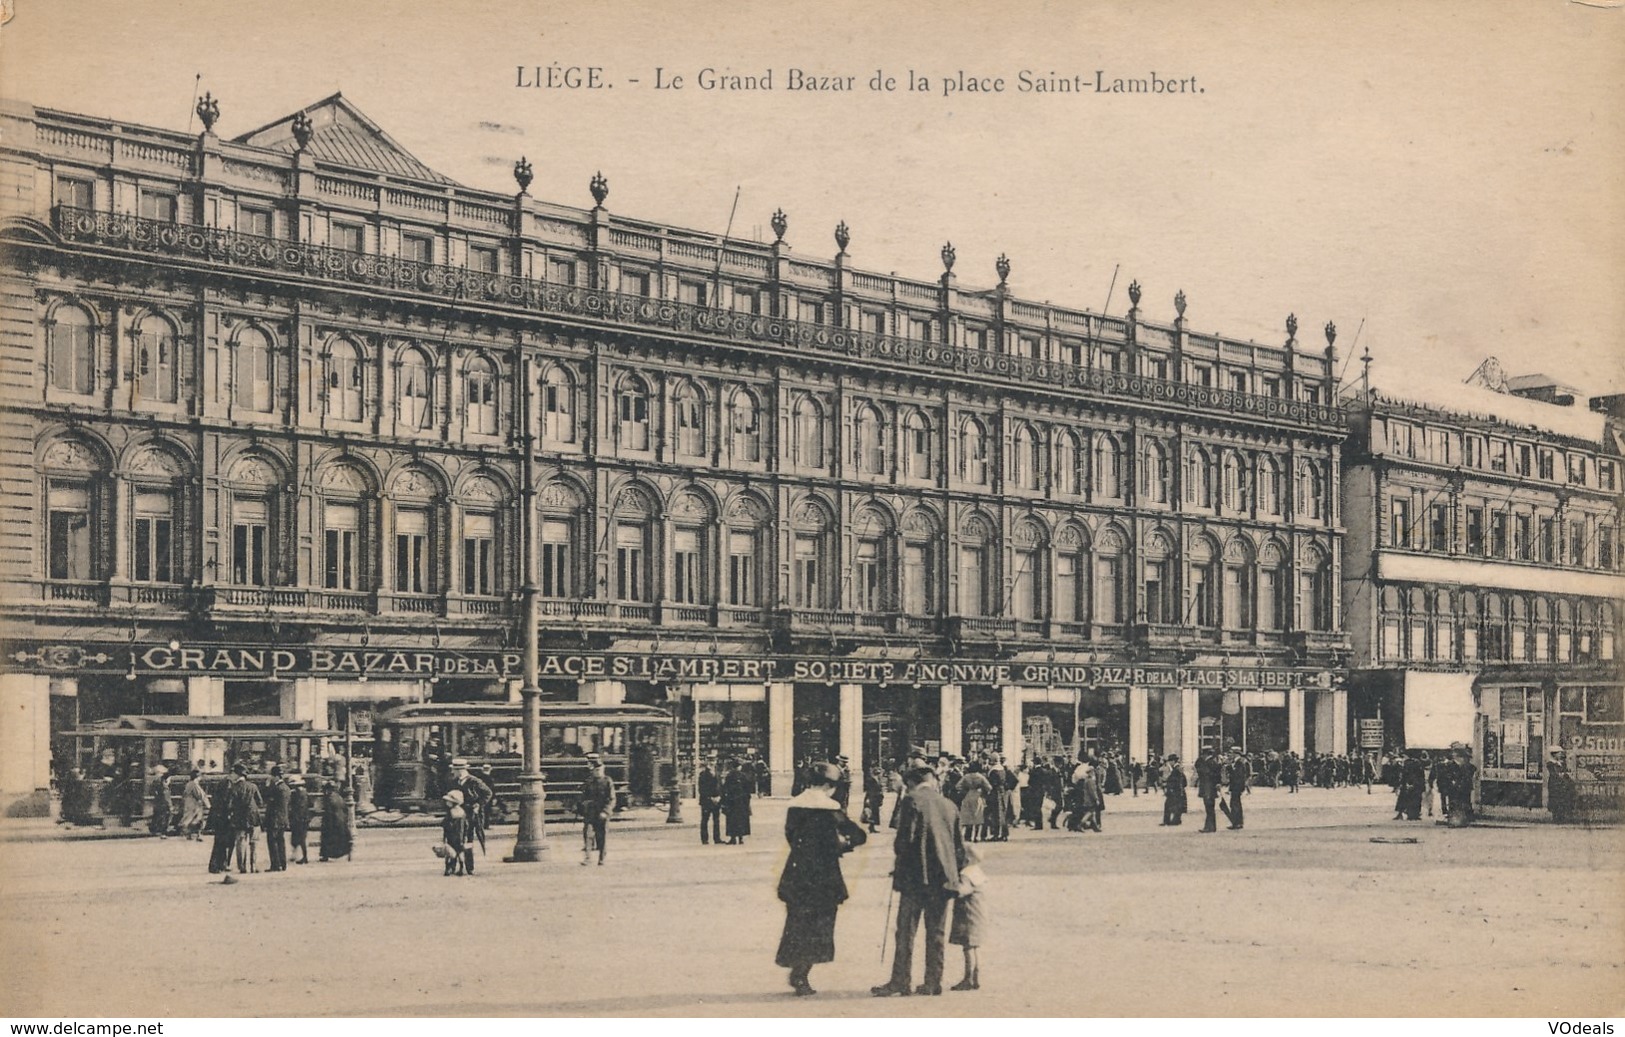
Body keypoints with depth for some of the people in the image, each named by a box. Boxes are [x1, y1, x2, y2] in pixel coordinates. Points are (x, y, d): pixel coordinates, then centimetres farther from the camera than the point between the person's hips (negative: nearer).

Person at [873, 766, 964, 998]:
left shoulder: (912, 800, -6)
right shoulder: (949, 805, 10)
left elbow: (905, 839, -12)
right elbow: (960, 846, 12)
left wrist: (899, 863, 5)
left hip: (916, 875, -5)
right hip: (943, 876, 5)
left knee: (906, 931, -1)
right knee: (936, 932, 9)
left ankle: (900, 982, -2)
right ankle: (933, 982, 9)